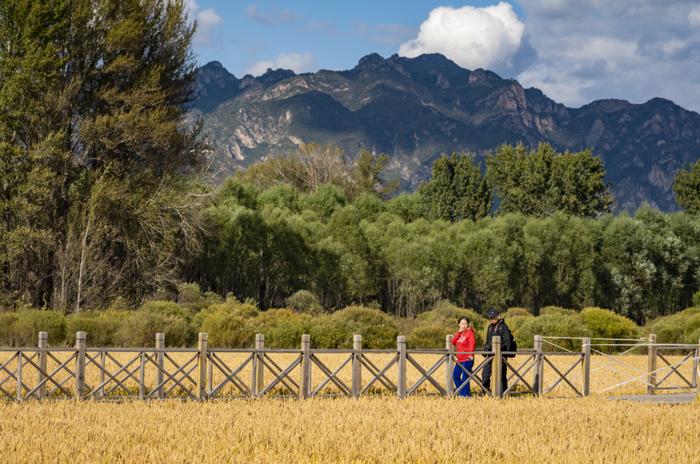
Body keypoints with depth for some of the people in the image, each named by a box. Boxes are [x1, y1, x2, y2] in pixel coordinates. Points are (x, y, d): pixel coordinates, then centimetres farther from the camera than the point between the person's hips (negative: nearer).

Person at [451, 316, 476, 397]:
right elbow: (453, 342, 5)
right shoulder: (459, 333, 15)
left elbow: (472, 343, -18)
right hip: (460, 359, 9)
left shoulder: (470, 333, -7)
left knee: (465, 377, -9)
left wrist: (471, 354, -30)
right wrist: (459, 332, -4)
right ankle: (461, 393, 22)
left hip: (467, 359, -9)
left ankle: (466, 394, -2)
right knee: (455, 375, 12)